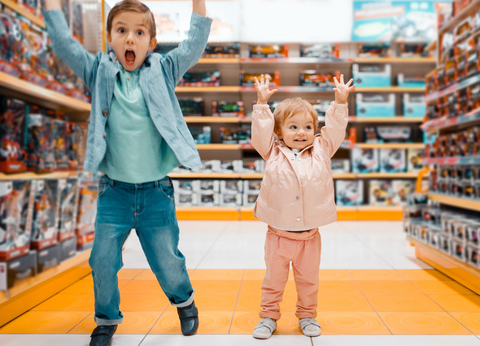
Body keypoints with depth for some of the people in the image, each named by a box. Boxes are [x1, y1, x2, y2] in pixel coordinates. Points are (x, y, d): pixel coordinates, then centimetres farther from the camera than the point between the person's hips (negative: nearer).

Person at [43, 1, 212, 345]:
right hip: (115, 191, 2)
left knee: (166, 259, 8)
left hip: (156, 192, -1)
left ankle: (184, 300, 39)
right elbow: (64, 43, -1)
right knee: (103, 260, 6)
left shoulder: (164, 72, 1)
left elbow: (195, 45, -6)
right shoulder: (100, 73, 3)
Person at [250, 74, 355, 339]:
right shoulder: (273, 153, 1)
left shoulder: (321, 151, 5)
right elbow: (261, 130, -4)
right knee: (274, 279, 10)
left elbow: (335, 128, 4)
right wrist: (262, 102, -6)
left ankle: (307, 315, 33)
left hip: (309, 235, 1)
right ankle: (269, 316, 26)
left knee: (308, 280, 15)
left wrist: (340, 101, -2)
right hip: (278, 234, -1)